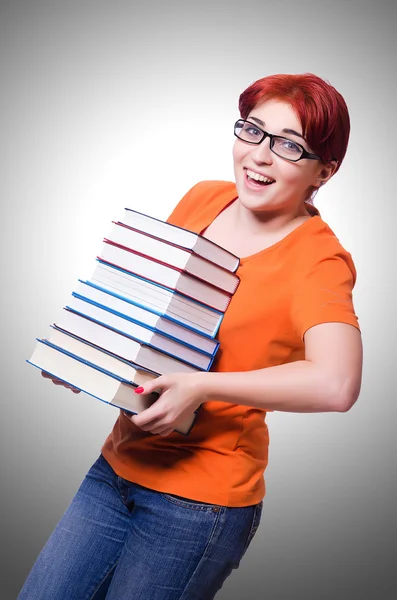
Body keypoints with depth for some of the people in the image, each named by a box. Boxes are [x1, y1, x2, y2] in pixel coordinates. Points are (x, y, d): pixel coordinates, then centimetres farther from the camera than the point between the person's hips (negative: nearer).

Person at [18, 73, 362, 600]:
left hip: (202, 497, -6)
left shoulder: (318, 258, -16)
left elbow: (336, 384, -33)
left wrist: (201, 386, -29)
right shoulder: (203, 199, 2)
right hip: (119, 464, 6)